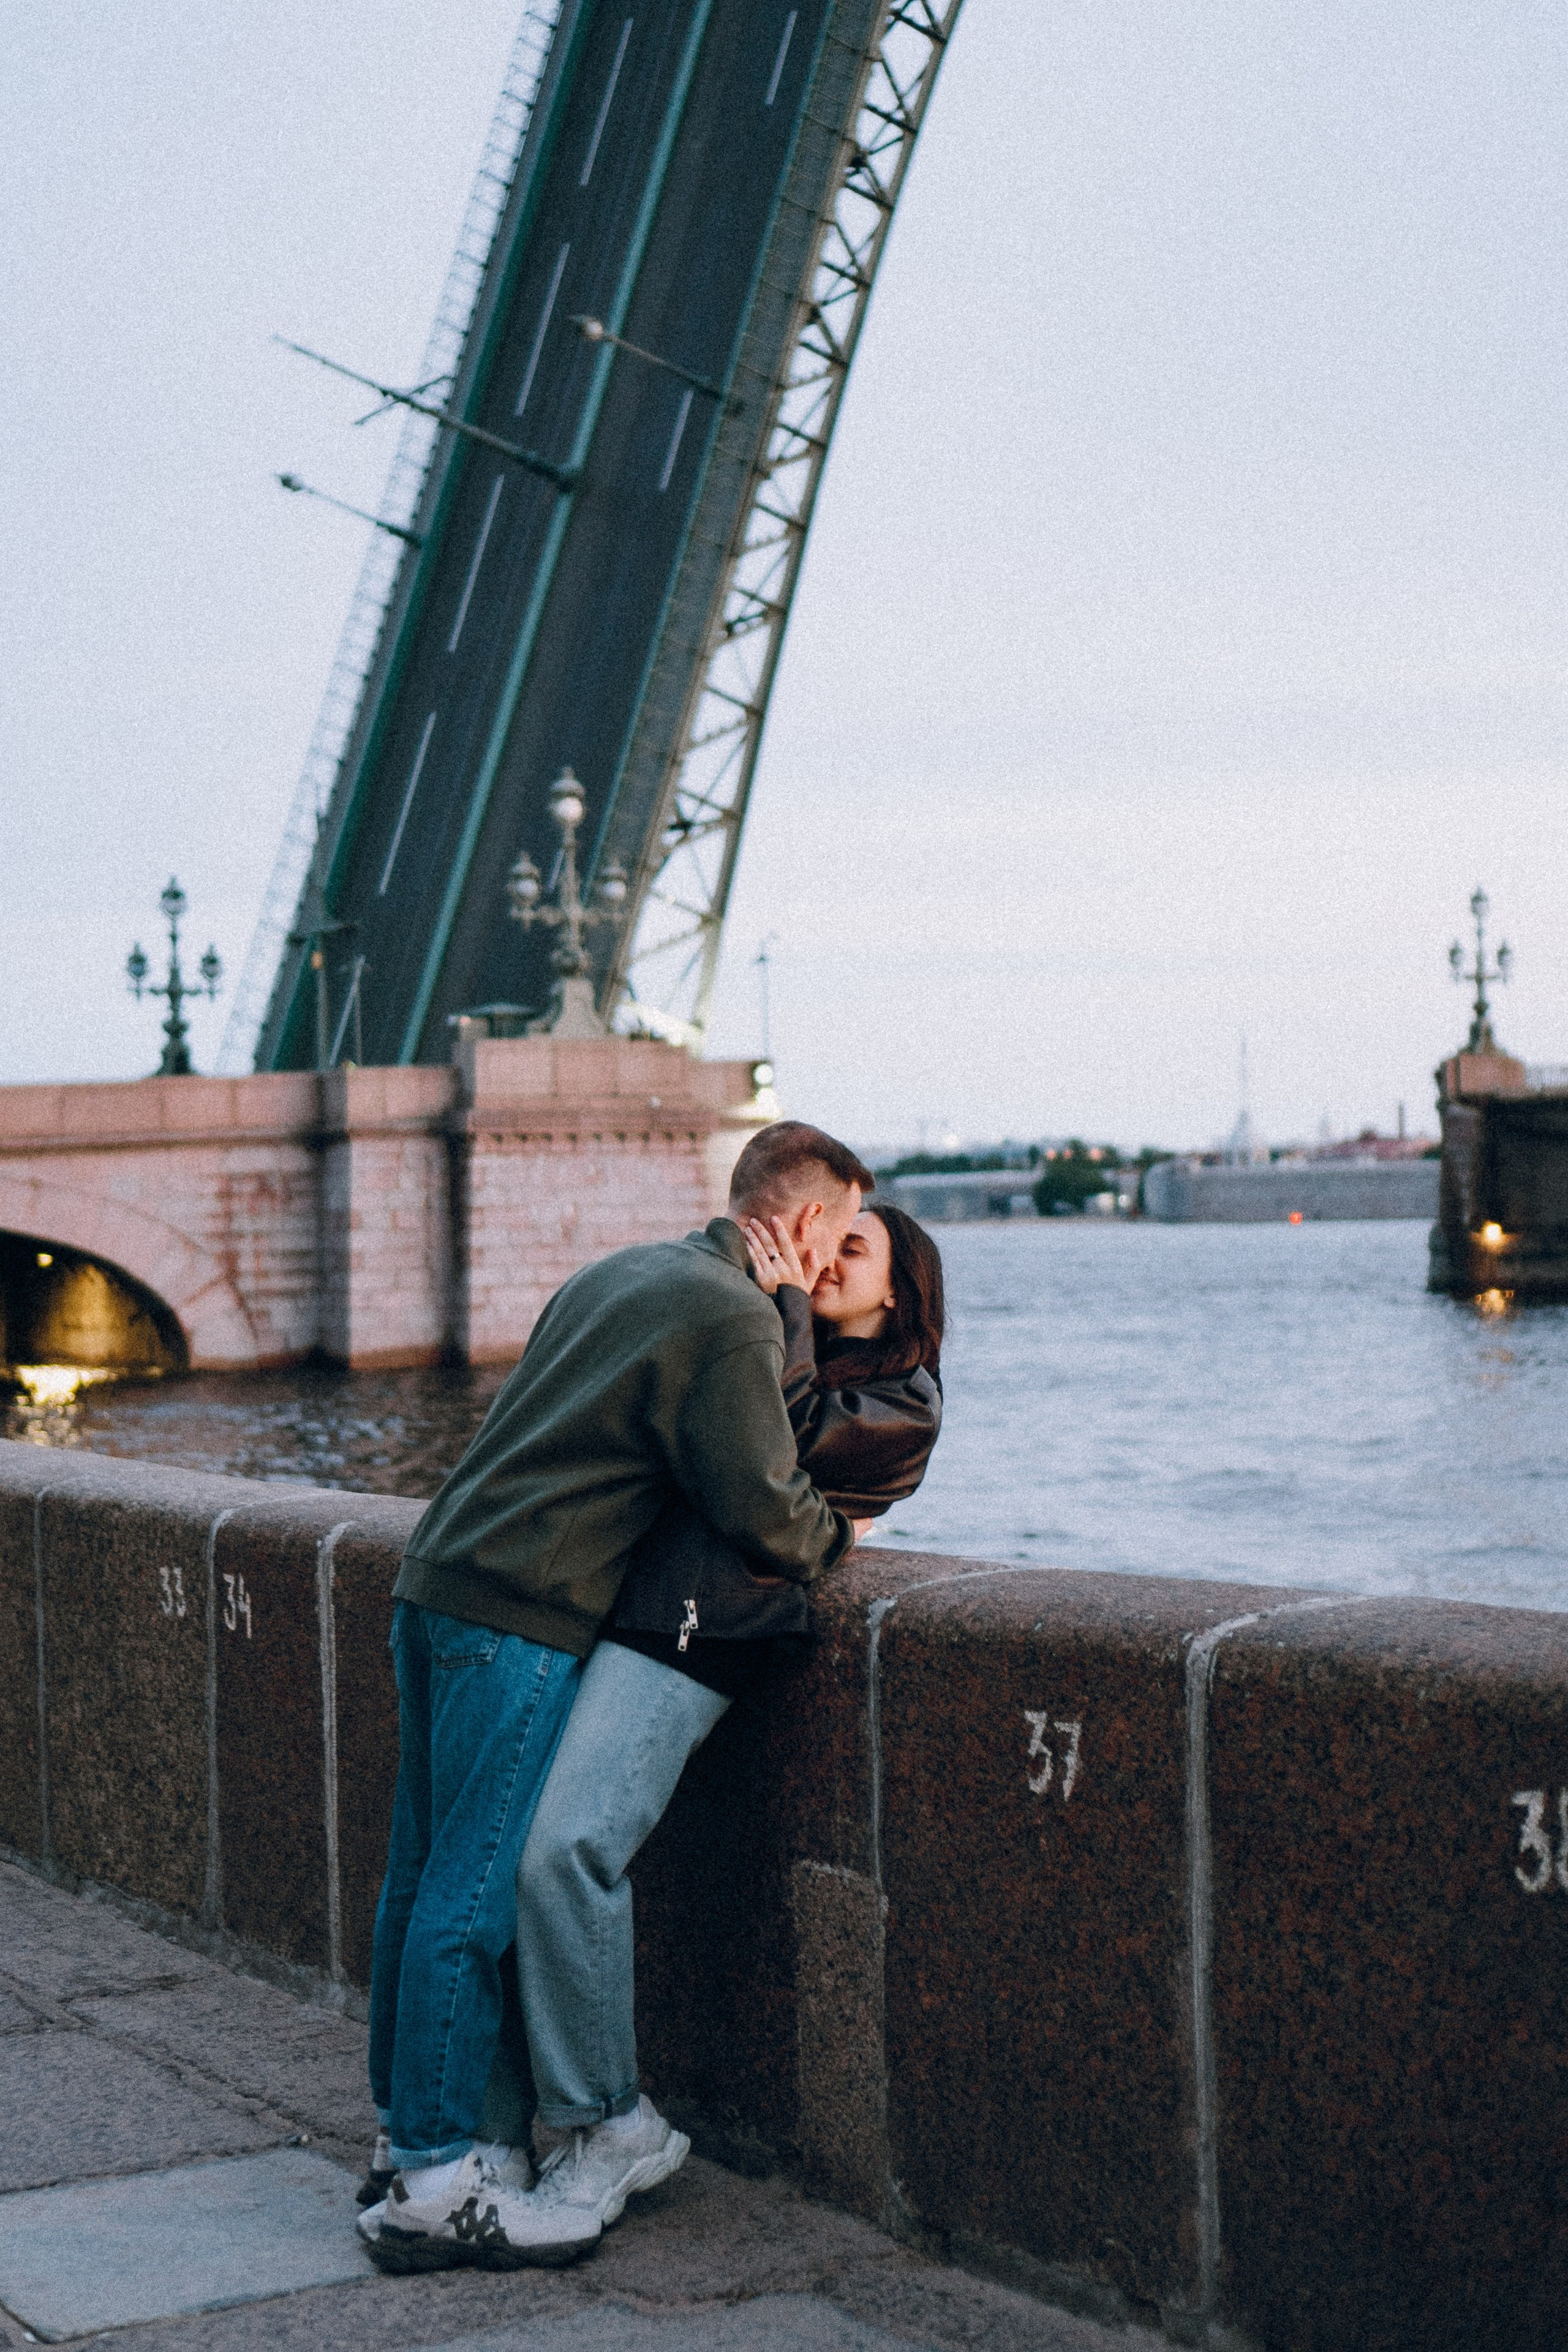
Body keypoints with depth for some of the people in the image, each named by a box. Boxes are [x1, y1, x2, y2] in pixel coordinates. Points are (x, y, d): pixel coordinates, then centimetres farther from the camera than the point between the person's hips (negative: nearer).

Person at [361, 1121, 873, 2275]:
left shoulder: (622, 1271, 19)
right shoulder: (737, 1321, -9)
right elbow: (766, 1510, -13)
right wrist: (837, 1533, 10)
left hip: (438, 1577, 9)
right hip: (523, 1617, -9)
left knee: (425, 1870, 13)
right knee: (478, 1889, -6)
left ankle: (408, 2130, 23)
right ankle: (434, 2185, -3)